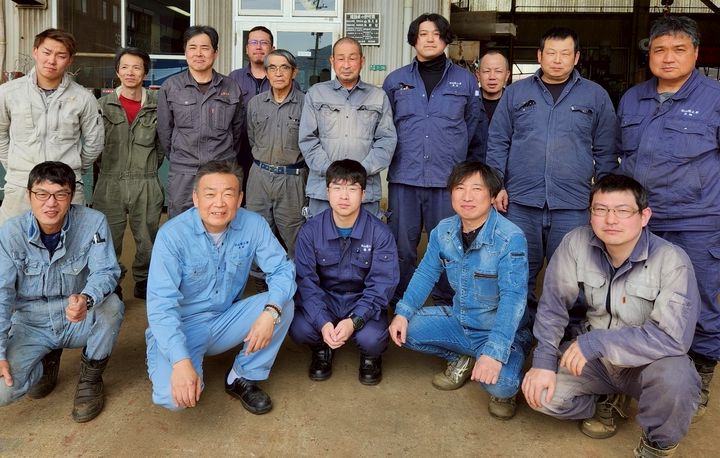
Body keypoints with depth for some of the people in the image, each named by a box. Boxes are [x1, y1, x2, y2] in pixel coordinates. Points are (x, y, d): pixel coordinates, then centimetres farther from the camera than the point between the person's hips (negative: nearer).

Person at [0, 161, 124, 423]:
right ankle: (47, 361, 15)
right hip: (31, 325, 0)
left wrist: (86, 299, -44)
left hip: (80, 321, 0)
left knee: (111, 305, -33)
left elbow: (106, 271, -20)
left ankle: (91, 375, -5)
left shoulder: (93, 223, -15)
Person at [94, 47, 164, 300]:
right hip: (110, 183, 0)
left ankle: (144, 280, 26)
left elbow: (163, 142, 10)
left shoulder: (156, 104, 2)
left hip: (146, 184, 0)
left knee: (147, 237, 7)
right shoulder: (105, 104, 2)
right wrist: (107, 165, 5)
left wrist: (149, 167, 8)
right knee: (109, 237, 5)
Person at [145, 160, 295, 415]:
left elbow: (282, 269, -12)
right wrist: (180, 361, -39)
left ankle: (244, 378, 0)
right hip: (182, 327, -3)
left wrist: (271, 311, -34)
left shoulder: (253, 225, -12)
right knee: (174, 396, -27)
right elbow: (161, 305, -26)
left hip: (226, 321, 3)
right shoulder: (172, 235, -21)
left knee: (283, 304, -20)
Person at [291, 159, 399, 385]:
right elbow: (305, 281, -12)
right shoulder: (310, 231, -9)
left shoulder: (379, 233, -13)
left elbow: (382, 285, -15)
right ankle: (322, 349, 11)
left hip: (363, 302, -1)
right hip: (324, 300, 1)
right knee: (299, 329, -27)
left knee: (371, 338, -30)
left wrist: (354, 320, -30)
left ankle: (371, 356, 10)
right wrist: (323, 323, -28)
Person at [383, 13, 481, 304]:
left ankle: (447, 306, 22)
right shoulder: (395, 81, 8)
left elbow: (473, 128, 12)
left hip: (449, 180, 0)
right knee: (402, 247, 6)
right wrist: (390, 159, 10)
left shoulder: (466, 80, 8)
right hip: (404, 179, 1)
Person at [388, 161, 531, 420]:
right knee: (403, 330, -10)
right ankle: (461, 359, 14)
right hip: (459, 321, 6)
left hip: (501, 331, -6)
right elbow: (426, 274, 5)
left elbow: (512, 297, -30)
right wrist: (403, 313, -9)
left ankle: (504, 391, 9)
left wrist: (494, 352, -40)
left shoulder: (511, 238, -24)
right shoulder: (443, 231, -5)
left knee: (500, 384, -32)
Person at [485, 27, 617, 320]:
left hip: (572, 206, 0)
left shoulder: (596, 96, 8)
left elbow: (606, 152, 10)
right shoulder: (516, 92, 8)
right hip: (520, 201, 1)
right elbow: (498, 143, 8)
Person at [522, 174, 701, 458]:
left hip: (648, 362, -3)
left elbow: (673, 337, -30)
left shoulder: (672, 261, -24)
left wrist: (596, 342, -32)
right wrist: (543, 362, -17)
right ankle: (607, 400, 15)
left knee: (673, 375, -36)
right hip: (594, 358, 3)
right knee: (540, 392, -18)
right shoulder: (576, 243, -14)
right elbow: (553, 305, -7)